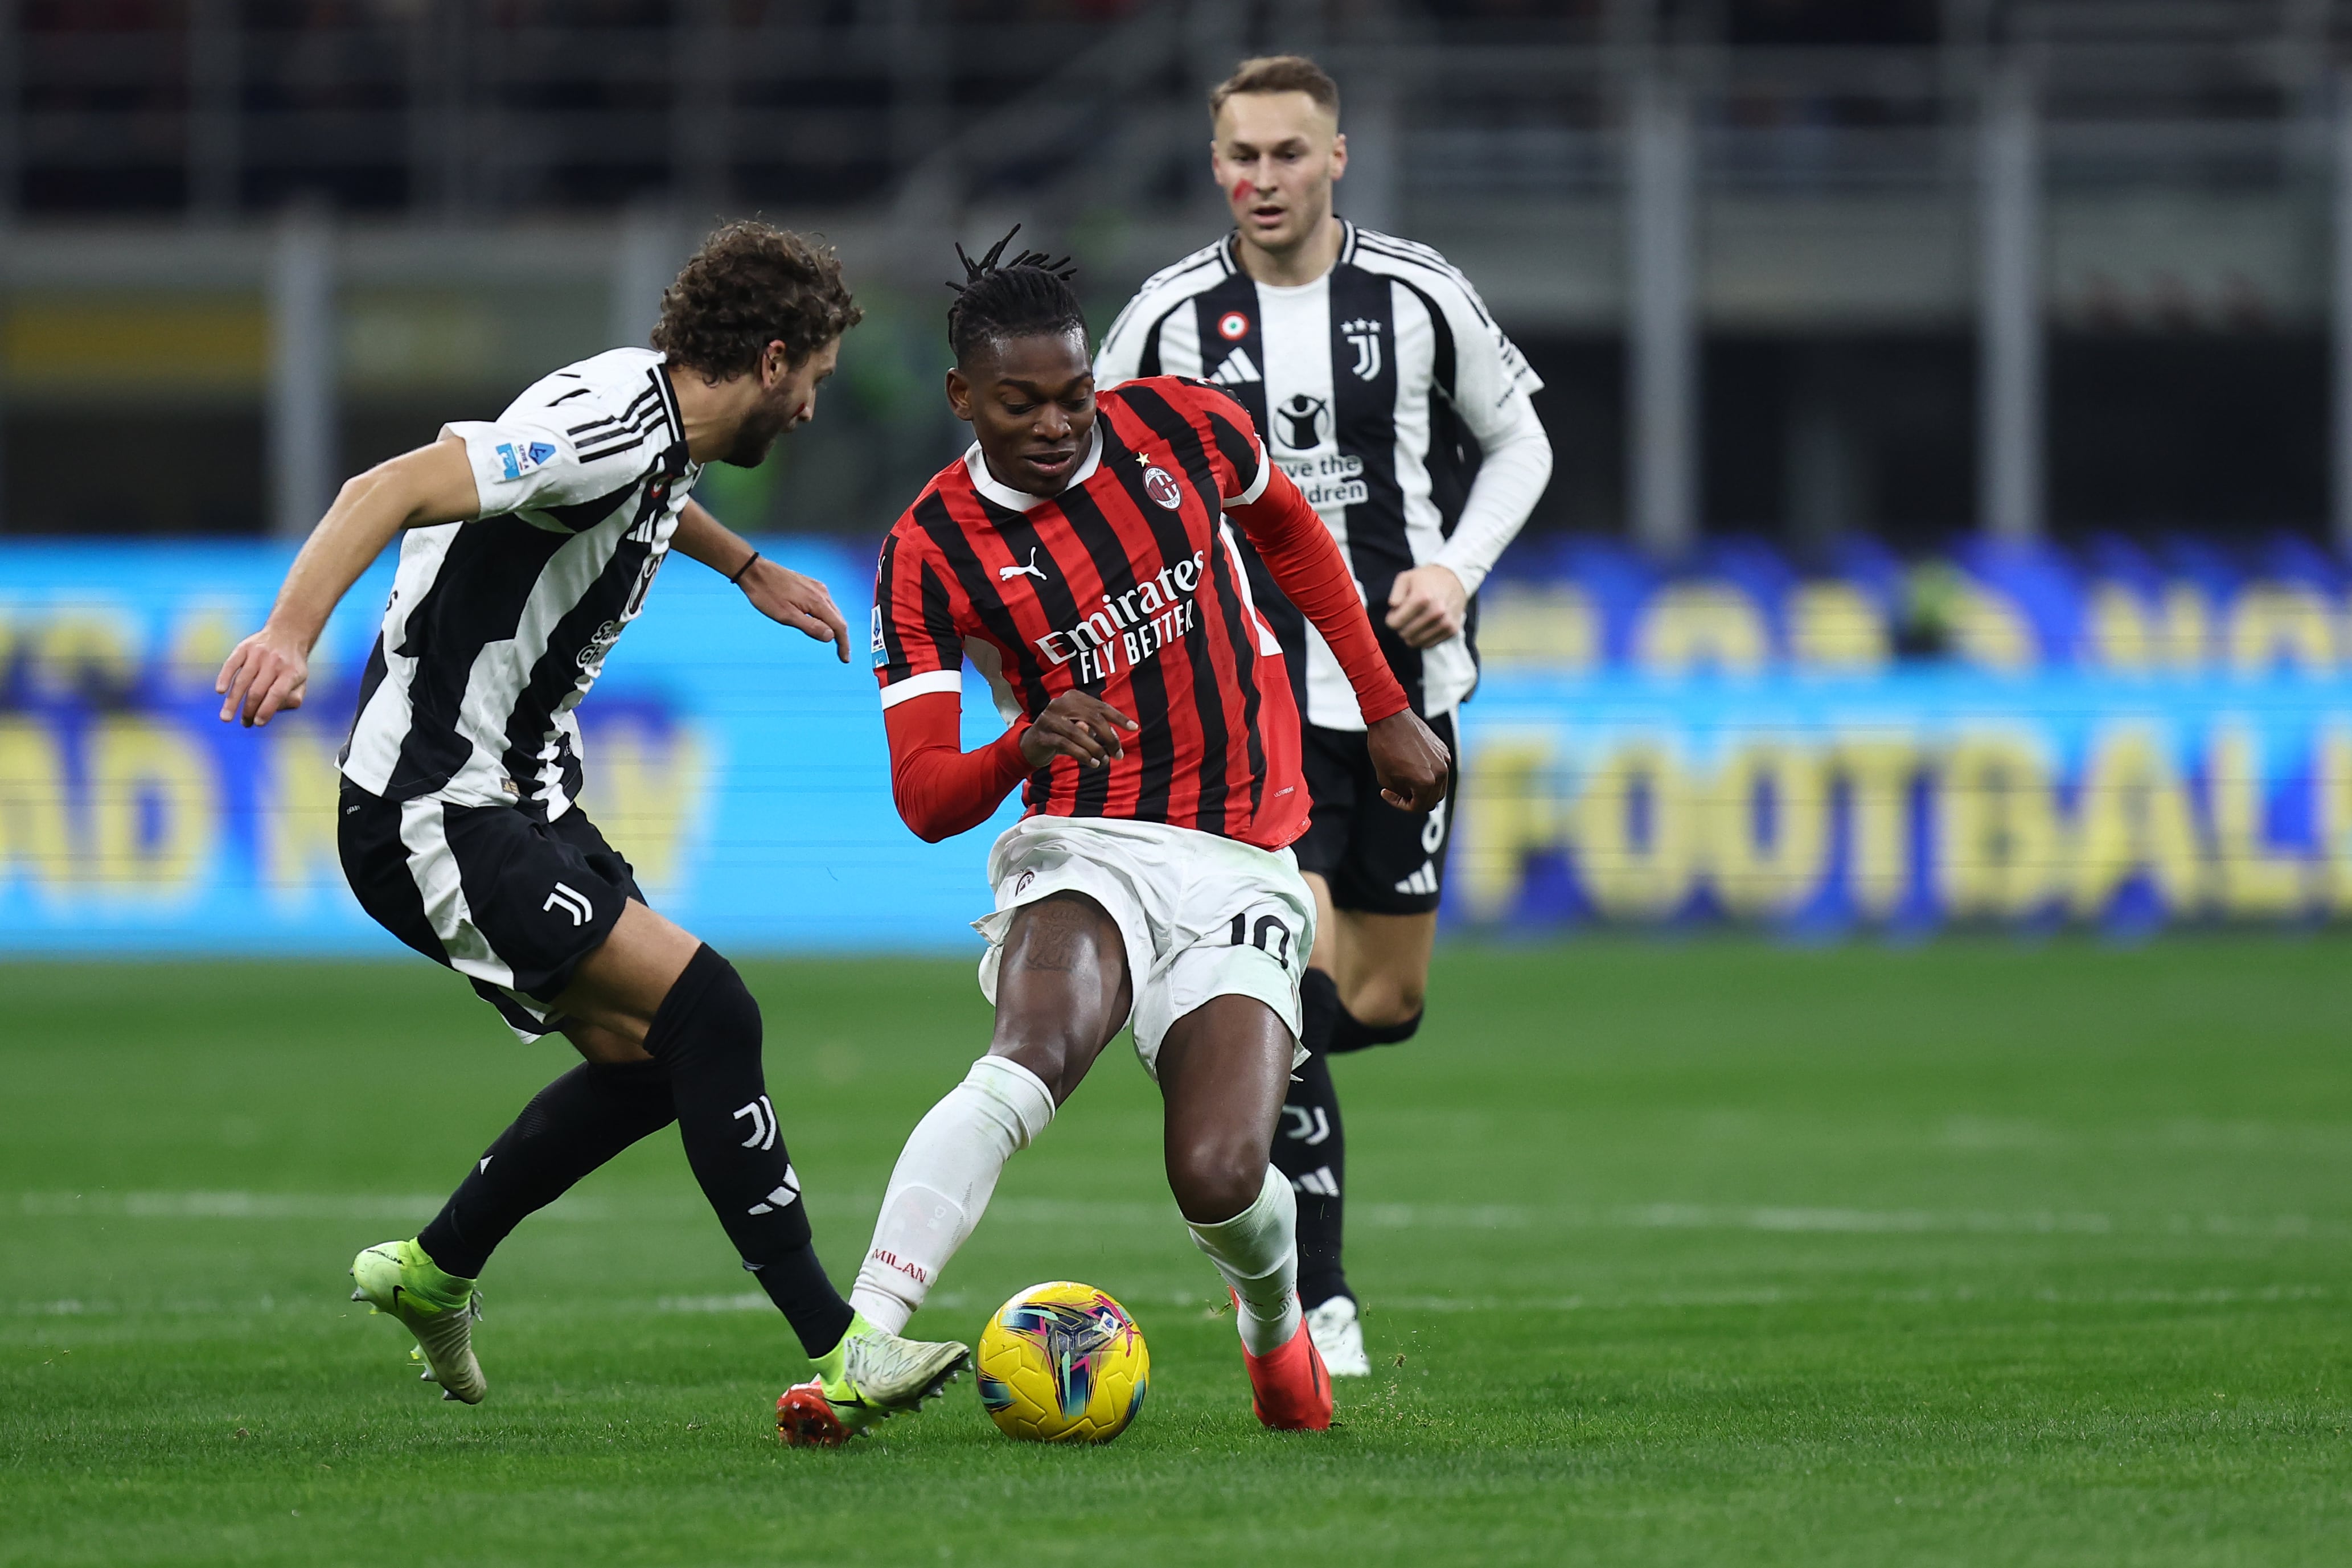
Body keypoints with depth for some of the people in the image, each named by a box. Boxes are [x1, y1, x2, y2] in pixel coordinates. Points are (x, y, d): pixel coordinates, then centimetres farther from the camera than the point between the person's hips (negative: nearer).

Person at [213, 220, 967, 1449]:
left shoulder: (654, 416, 10)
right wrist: (289, 635, -44)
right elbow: (391, 490, -32)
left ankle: (433, 1270, 33)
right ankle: (836, 1358, -20)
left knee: (648, 1054, 16)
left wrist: (751, 570, 44)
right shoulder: (613, 426, -20)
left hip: (517, 802, 11)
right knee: (705, 1011, -19)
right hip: (440, 818, -11)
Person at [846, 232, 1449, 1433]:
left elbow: (1291, 533, 22)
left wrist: (1387, 713, 21)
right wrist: (1026, 749, -31)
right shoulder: (930, 554, -6)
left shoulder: (1179, 428, 0)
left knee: (1218, 1181, -17)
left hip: (1242, 872, 2)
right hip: (1083, 853, -2)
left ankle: (1274, 1315, 21)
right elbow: (924, 801, -10)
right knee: (1027, 1062, -36)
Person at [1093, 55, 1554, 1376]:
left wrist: (1458, 571, -5)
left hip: (1403, 685, 3)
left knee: (1387, 1004, 8)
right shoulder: (1170, 319, -4)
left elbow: (1517, 440, 10)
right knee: (1300, 985, -17)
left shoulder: (1418, 296, -1)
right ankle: (1318, 1306, -11)